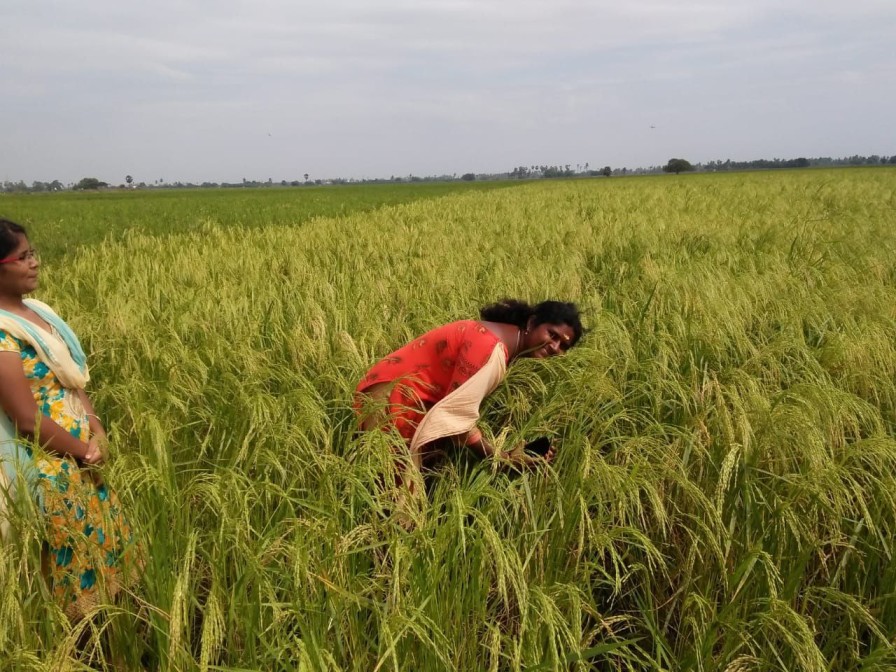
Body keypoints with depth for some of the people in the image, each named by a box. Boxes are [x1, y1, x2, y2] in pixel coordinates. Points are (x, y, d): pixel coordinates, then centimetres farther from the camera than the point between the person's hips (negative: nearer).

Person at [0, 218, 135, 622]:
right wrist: (84, 450, -10)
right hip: (47, 470, -8)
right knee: (77, 560, 8)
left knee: (104, 540, 20)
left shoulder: (34, 310, 4)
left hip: (76, 459, 8)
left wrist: (96, 429, -7)